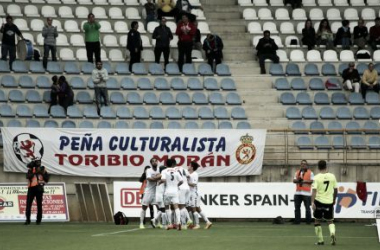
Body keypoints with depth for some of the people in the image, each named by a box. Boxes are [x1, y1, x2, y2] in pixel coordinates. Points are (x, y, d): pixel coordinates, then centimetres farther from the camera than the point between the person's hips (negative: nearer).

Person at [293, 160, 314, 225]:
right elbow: (294, 180, 13)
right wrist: (298, 180, -8)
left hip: (306, 193, -5)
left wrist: (304, 181, -15)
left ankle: (308, 221, -1)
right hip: (298, 193, 5)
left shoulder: (310, 173, 4)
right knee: (297, 207, 2)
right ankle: (297, 220, 6)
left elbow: (312, 181, -7)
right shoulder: (297, 172, 19)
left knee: (307, 207, -6)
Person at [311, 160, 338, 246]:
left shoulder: (317, 178, -9)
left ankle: (320, 240, 15)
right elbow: (335, 190, 7)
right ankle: (332, 233, -15)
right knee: (330, 220, 15)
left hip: (319, 201, -2)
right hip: (329, 202, 2)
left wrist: (312, 202, -20)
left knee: (317, 221, 15)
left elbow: (314, 190, -17)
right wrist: (334, 199, 22)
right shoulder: (332, 176, 0)